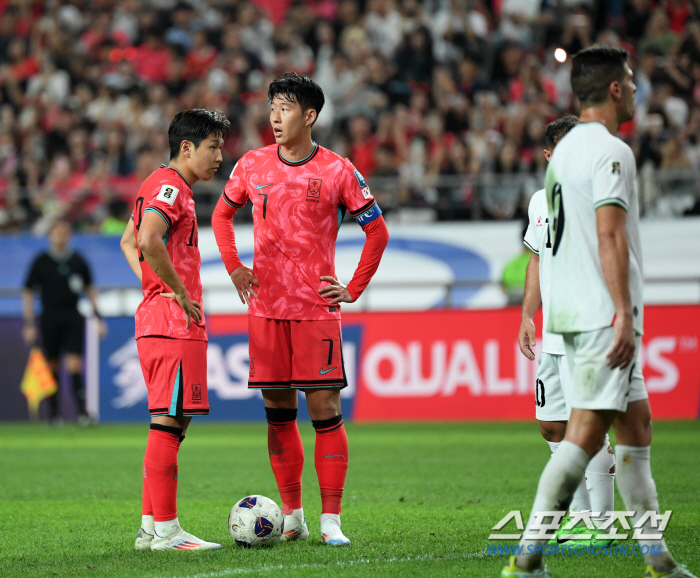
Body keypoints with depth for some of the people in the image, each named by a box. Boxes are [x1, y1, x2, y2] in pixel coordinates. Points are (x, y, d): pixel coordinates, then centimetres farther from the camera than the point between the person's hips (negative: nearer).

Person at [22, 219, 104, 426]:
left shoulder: (77, 260, 4)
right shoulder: (41, 261, -1)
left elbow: (90, 289, 17)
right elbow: (27, 292, 4)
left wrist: (97, 317, 14)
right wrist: (29, 323, -1)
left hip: (73, 317, 0)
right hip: (50, 319, 0)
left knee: (74, 365, -10)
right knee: (52, 366, 4)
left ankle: (82, 411, -10)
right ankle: (54, 413, 15)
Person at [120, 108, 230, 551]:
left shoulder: (161, 185, 20)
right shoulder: (170, 187, -12)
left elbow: (128, 241, 32)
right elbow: (148, 240, -28)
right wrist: (181, 294, -19)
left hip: (155, 318, 11)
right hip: (174, 322, -11)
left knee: (171, 424, 12)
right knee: (168, 423, -9)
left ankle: (151, 527, 14)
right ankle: (165, 531, -9)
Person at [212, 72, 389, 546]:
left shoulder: (337, 171, -3)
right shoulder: (252, 165, 6)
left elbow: (377, 230, 5)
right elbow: (223, 214, 22)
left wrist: (353, 289, 0)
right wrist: (233, 266, 9)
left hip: (317, 308, -3)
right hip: (266, 307, 3)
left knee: (325, 409, -6)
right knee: (278, 410, 6)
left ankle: (331, 520, -3)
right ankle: (293, 517, 15)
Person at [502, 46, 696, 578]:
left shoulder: (566, 150, 17)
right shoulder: (611, 151, -12)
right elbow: (610, 237, -20)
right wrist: (624, 316, -21)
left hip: (573, 309, 10)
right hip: (602, 312, -10)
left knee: (636, 423, 10)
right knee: (587, 430, -10)